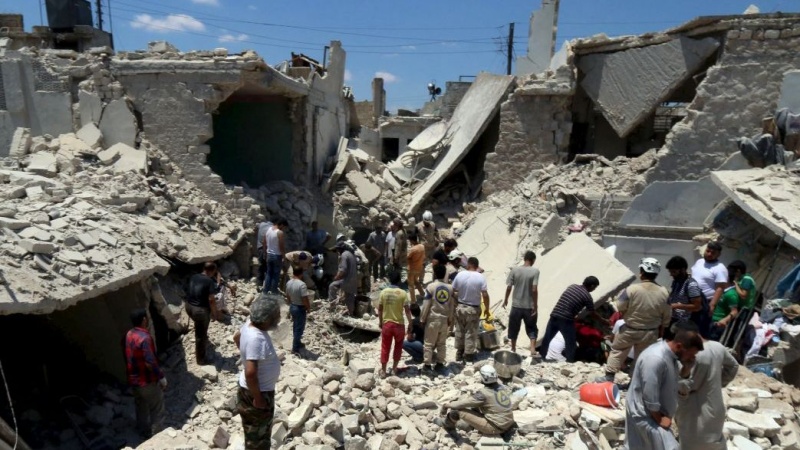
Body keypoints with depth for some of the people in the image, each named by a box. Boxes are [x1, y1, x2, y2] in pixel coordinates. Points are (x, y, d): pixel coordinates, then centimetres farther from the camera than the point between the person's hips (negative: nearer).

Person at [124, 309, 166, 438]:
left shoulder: (129, 334, -1)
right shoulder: (145, 338, -28)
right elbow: (150, 363, -28)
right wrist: (161, 377, -18)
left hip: (133, 379, 9)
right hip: (147, 381, -8)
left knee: (141, 408, 25)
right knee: (157, 410, 8)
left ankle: (144, 433, 40)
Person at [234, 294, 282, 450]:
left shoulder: (250, 324, -6)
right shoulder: (256, 338, -35)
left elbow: (236, 337, 16)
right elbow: (250, 373, -37)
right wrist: (258, 398, -26)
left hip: (260, 388, 9)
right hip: (258, 392, -9)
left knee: (261, 430, 30)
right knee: (257, 437, 12)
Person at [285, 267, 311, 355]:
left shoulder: (289, 283, -2)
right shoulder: (302, 284, -26)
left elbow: (288, 297, 9)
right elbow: (305, 300, -24)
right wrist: (308, 308, -8)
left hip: (292, 307, 8)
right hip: (300, 308, -8)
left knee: (295, 326, 23)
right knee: (299, 328, 5)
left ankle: (297, 343, 39)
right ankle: (295, 348, 13)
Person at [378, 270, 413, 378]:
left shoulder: (384, 292, -5)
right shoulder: (403, 293, -12)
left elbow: (380, 309, 1)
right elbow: (407, 310, -11)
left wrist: (380, 321, 15)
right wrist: (410, 324, -2)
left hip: (386, 323, 1)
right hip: (399, 324, -1)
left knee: (385, 347, 12)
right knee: (398, 346, 19)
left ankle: (383, 371, 18)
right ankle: (394, 368, 24)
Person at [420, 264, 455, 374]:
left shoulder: (430, 287, -12)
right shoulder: (450, 288, 0)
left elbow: (426, 306, -11)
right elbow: (452, 306, 5)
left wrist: (422, 319, -1)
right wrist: (450, 319, 16)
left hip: (433, 319, -4)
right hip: (445, 319, 4)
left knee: (429, 343, 6)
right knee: (442, 343, 16)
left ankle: (427, 365, 10)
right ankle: (440, 364, 23)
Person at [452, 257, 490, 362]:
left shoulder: (460, 275, -8)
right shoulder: (481, 277, -14)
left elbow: (453, 291, -3)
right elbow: (485, 295, -14)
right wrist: (487, 308, -2)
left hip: (460, 307, 2)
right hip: (473, 309, -2)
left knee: (459, 331, 16)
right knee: (470, 333, 10)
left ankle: (459, 353, 26)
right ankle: (468, 354, 18)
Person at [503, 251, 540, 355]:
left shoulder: (515, 270, -4)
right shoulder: (535, 271, -9)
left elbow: (508, 287, -4)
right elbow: (534, 289, -16)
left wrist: (506, 300, 11)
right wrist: (535, 305, -8)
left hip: (516, 305, 2)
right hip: (529, 306, -1)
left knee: (514, 329, 15)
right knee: (532, 328, 13)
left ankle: (513, 350, 25)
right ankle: (533, 350, 3)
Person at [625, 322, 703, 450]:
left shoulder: (670, 354, -2)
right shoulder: (655, 359, -33)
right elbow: (649, 398, -26)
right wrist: (659, 419, -15)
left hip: (656, 413, 9)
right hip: (646, 414, -9)